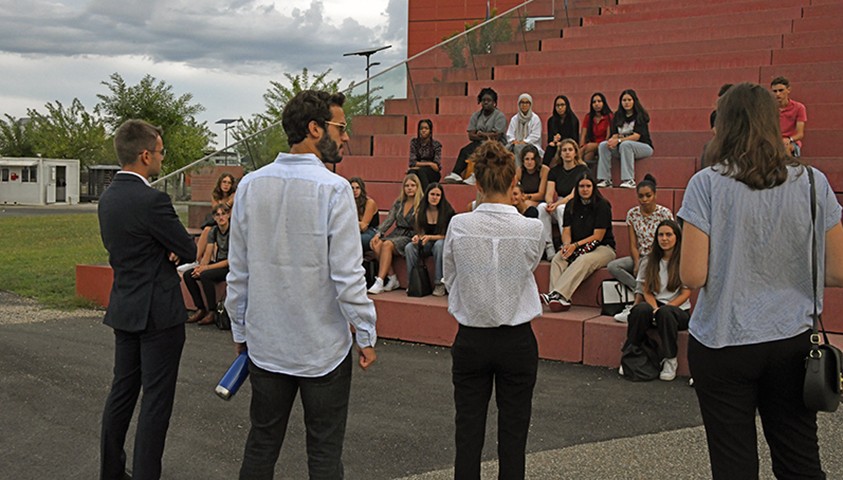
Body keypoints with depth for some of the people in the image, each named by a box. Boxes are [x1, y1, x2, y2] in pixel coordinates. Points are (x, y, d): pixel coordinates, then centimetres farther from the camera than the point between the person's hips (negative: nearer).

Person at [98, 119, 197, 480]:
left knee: (122, 390, 17)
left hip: (124, 309, 9)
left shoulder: (107, 198, 7)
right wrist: (176, 250, 9)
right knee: (156, 400, -1)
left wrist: (166, 252, 1)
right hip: (158, 311, -9)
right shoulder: (152, 200, -20)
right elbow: (190, 252, -13)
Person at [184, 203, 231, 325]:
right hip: (218, 263, 7)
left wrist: (206, 267, -22)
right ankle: (200, 309, -5)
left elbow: (231, 260, -19)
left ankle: (212, 313, -20)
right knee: (188, 275, -12)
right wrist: (200, 267, -19)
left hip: (231, 266, -7)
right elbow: (207, 255, 4)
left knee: (205, 276, -32)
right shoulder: (214, 231, 5)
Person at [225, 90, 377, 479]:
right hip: (323, 346, -4)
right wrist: (366, 335, -5)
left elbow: (238, 272, 5)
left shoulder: (251, 185, 1)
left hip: (264, 344, 5)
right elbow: (347, 275, -16)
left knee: (261, 446, 16)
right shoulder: (334, 189, -14)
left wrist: (240, 330, 16)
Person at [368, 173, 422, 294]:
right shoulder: (399, 202, 16)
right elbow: (389, 220, 10)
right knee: (377, 244, -23)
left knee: (387, 245, -32)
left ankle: (379, 282, -33)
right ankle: (392, 278, -19)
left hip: (410, 237, -6)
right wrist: (378, 234, -4)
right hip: (397, 233, 6)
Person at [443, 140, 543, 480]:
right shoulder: (531, 229, -13)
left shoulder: (458, 226, -10)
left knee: (468, 432, 9)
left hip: (470, 340, 1)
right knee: (513, 433, 9)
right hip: (517, 342, -1)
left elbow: (450, 279, 3)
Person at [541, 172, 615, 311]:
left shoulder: (602, 206, -7)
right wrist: (567, 245, -17)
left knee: (583, 261, -37)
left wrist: (576, 245, -19)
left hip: (602, 248, -5)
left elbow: (598, 236, -11)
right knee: (557, 259, -24)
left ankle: (557, 294, -51)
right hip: (577, 249, 6)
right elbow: (566, 230, 6)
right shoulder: (571, 205, 11)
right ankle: (562, 300, -42)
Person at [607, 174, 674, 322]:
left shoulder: (664, 213, -8)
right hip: (640, 256, 5)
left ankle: (636, 306, -43)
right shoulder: (632, 214, 4)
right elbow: (633, 245, 3)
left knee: (645, 266, -39)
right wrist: (636, 263, -16)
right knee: (612, 266, -21)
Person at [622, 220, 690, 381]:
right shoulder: (650, 260, 11)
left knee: (665, 313, -38)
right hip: (655, 307, 2)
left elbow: (685, 294, -4)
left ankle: (670, 360, -23)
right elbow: (647, 291, 6)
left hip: (678, 310, -2)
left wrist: (663, 308, -17)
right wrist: (655, 308, -15)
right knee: (641, 309, -33)